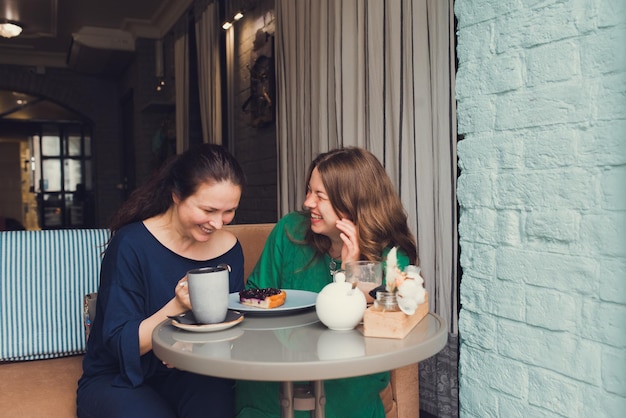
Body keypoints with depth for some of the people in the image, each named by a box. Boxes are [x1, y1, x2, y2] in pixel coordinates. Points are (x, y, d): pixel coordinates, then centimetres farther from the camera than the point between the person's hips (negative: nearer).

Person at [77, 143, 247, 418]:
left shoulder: (229, 249, -3)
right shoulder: (131, 244, -16)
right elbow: (121, 345, -16)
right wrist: (177, 307, -32)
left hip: (191, 375, 2)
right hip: (117, 379, -1)